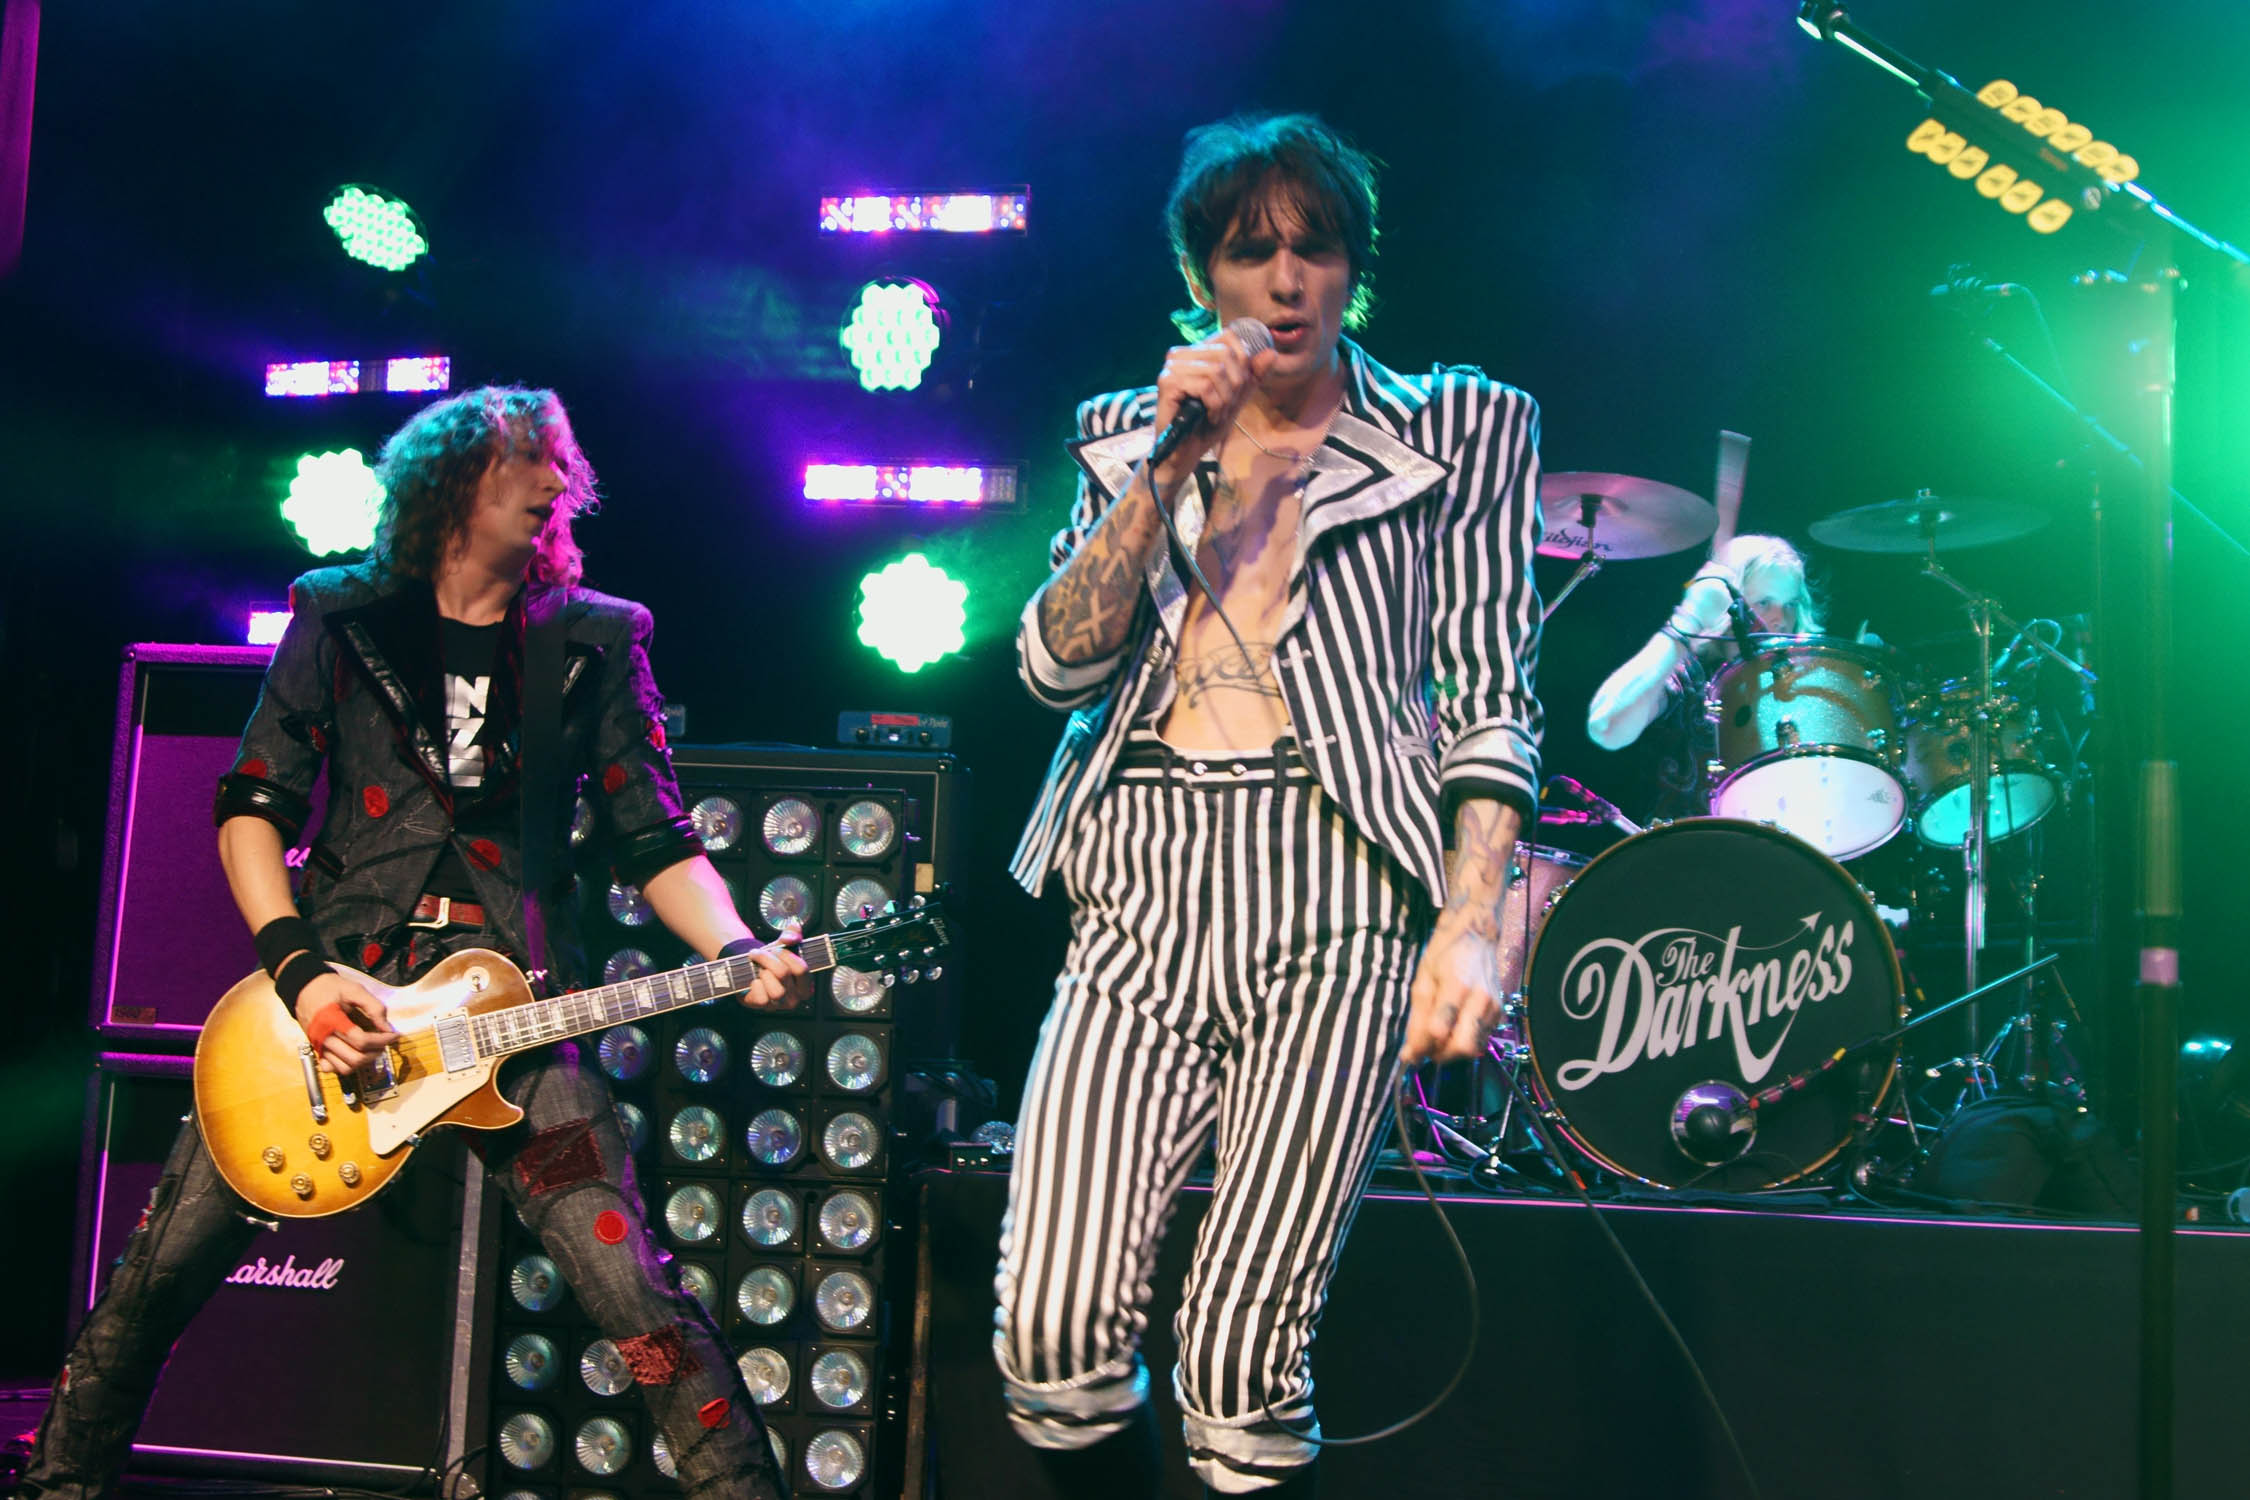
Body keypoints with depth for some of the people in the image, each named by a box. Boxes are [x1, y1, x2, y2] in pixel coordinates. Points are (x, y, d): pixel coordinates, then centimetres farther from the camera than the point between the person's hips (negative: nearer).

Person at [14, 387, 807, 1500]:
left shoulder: (594, 642, 9)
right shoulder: (342, 618, 9)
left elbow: (658, 843, 6)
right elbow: (251, 804, 6)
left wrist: (737, 953, -13)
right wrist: (296, 967, -10)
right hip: (334, 995, 1)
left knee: (637, 1299, -12)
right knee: (162, 1269, 6)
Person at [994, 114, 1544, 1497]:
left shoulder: (1459, 431, 10)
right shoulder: (1131, 436, 18)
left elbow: (1491, 702, 3)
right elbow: (1056, 663, 5)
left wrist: (1471, 922, -11)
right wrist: (1169, 469, -4)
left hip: (1332, 887, -2)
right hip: (1142, 890, 3)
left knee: (1240, 1356, -8)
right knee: (1054, 1339, -9)